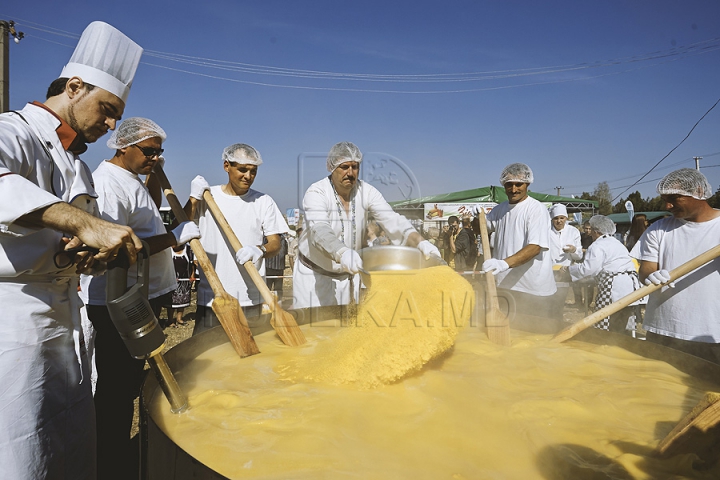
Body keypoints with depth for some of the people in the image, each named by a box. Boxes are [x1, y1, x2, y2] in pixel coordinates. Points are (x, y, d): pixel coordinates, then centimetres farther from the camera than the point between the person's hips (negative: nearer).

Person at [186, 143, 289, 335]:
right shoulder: (206, 197, 3)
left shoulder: (263, 201, 3)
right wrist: (194, 198, -10)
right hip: (211, 296, 0)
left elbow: (276, 244, 2)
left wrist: (260, 251, -19)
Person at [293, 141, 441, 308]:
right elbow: (319, 230, -35)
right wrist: (342, 253, -55)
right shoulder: (316, 192, -17)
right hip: (313, 274, -3)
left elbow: (392, 221, -16)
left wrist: (420, 242, -35)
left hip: (348, 274, 4)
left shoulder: (366, 192, -6)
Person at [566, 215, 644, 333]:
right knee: (621, 328, 14)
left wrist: (569, 269, 0)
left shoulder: (597, 246, -8)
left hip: (615, 289, -10)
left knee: (604, 328, -6)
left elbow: (588, 269, -12)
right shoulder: (616, 242, 24)